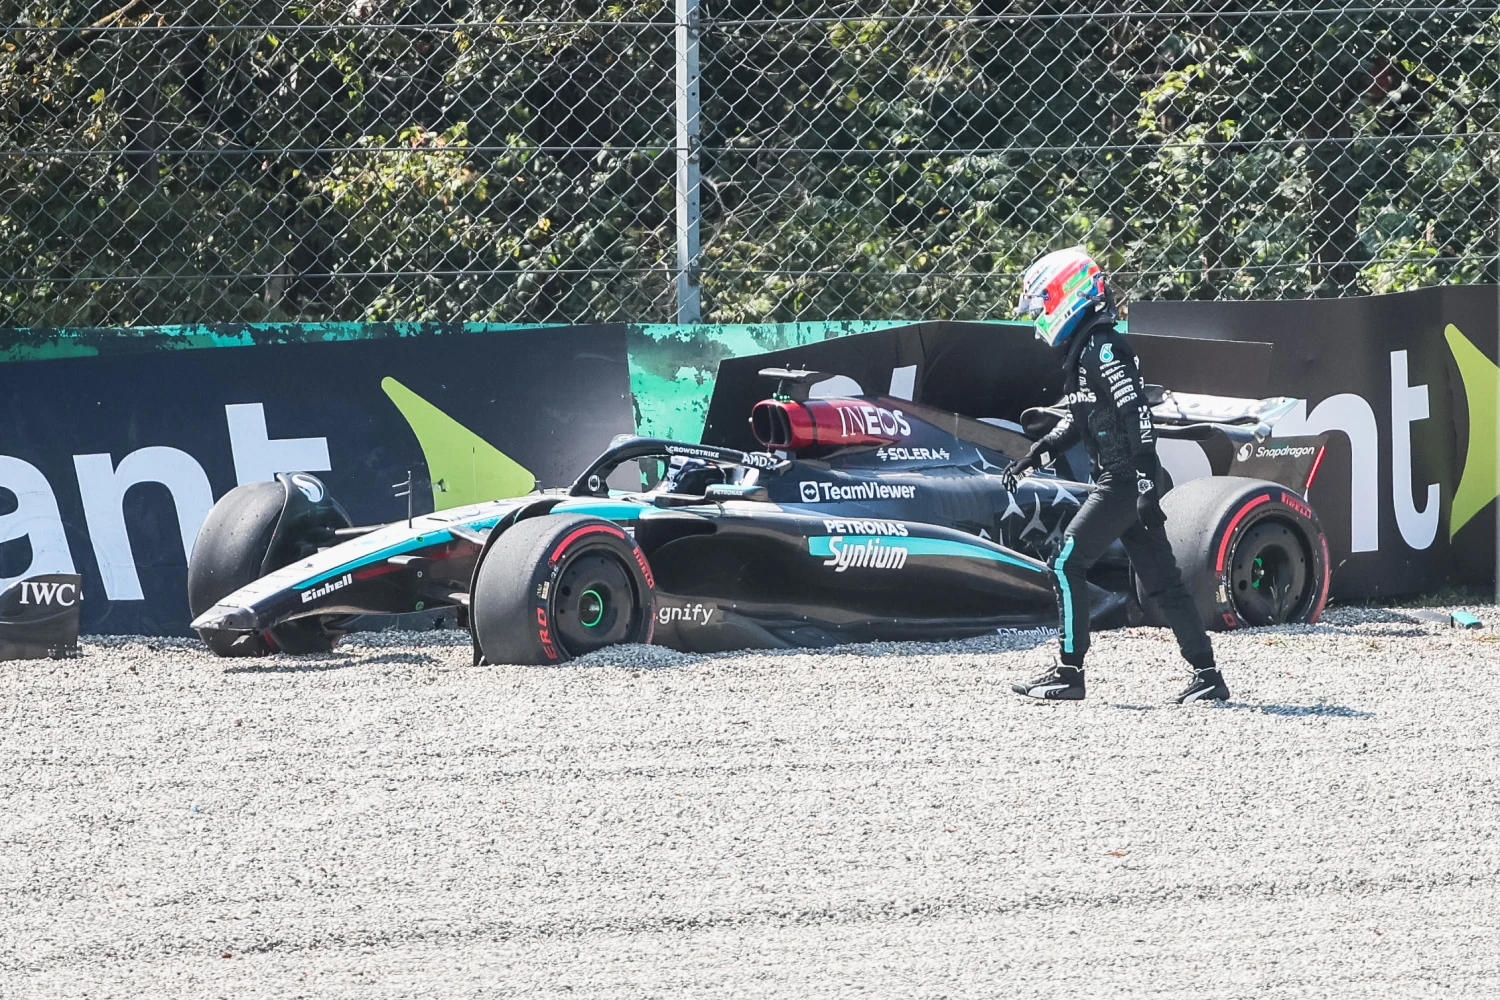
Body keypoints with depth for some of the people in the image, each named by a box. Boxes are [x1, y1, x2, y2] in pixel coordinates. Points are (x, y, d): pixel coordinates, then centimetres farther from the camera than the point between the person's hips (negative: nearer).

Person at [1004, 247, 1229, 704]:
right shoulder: (1082, 352, 16)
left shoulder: (1103, 351, -15)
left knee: (1066, 564, -7)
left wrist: (1146, 487, -25)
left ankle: (1069, 673, -4)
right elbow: (1079, 419, 29)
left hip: (1124, 482, -10)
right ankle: (1207, 675, 8)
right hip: (1121, 483, 10)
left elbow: (1137, 417, -21)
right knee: (1161, 579, 8)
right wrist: (1037, 455, 21)